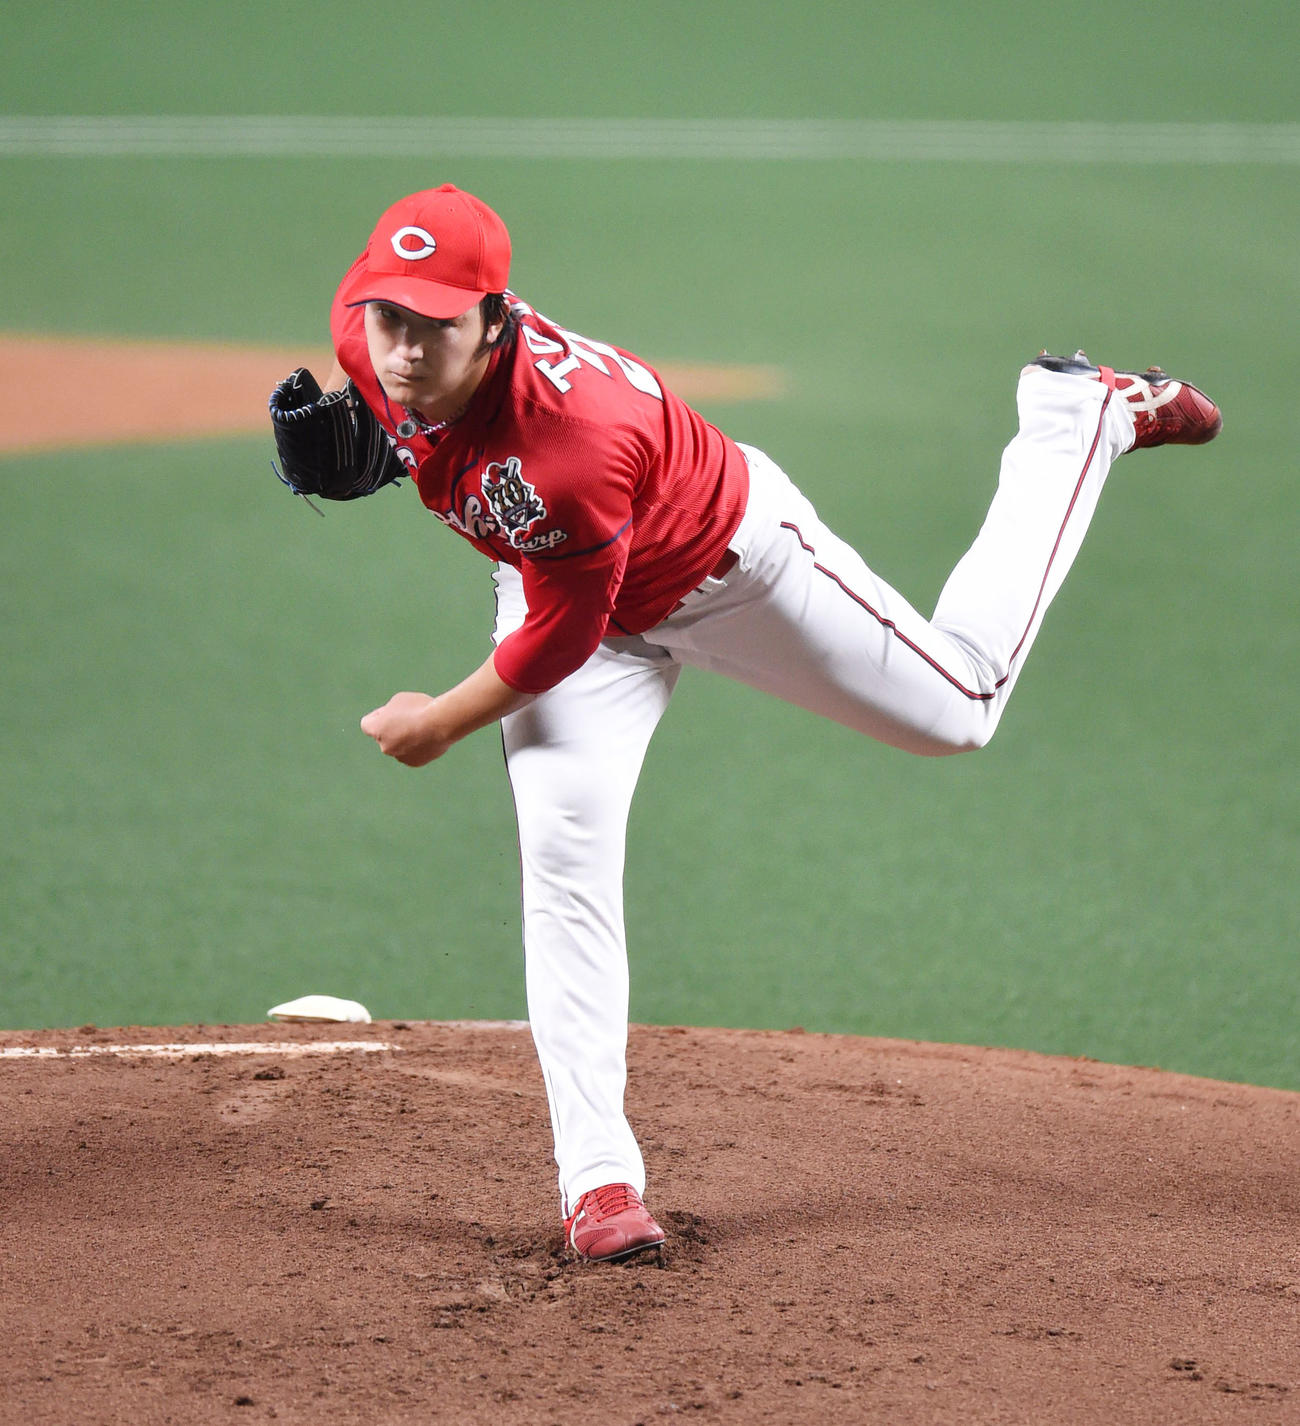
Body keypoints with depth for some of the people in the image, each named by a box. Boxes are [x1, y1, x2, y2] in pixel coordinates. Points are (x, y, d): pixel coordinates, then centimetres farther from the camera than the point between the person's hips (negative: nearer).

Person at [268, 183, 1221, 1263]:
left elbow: (566, 636, -30)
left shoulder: (571, 435, -45)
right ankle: (598, 1174, -8)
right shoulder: (366, 336, -26)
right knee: (565, 855, -13)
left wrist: (439, 726, -17)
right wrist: (346, 446, -20)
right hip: (561, 576, 5)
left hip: (731, 558, -5)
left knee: (958, 708, 14)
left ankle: (1081, 419, 32)